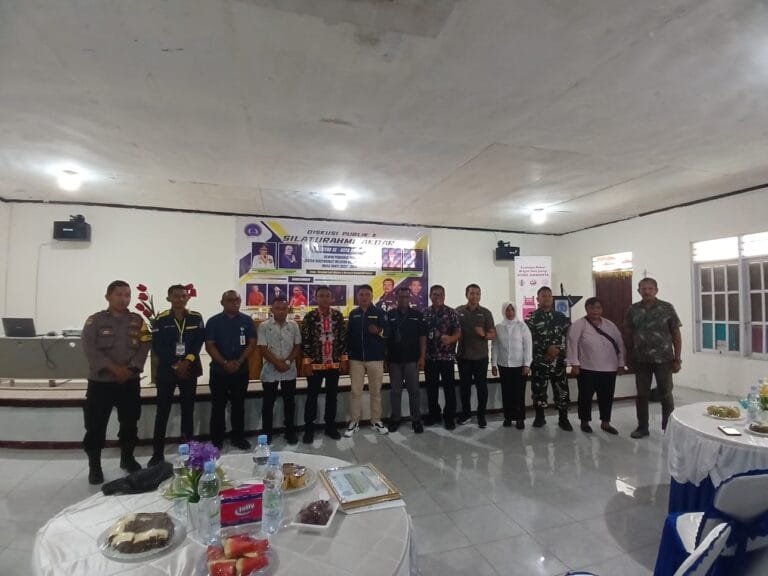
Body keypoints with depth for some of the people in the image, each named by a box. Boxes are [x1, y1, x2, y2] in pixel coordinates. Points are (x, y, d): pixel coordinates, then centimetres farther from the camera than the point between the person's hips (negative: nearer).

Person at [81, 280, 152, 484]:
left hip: (130, 381, 2)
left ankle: (127, 458, 29)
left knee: (130, 422, 11)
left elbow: (145, 346, -1)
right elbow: (90, 349, -10)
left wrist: (131, 368, -13)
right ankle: (94, 465, 19)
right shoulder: (95, 320, -1)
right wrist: (113, 368, -18)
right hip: (101, 381, -2)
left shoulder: (137, 320, 5)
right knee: (96, 425, 2)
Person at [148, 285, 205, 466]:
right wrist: (175, 365, -11)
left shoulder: (196, 318, 2)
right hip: (167, 370, -1)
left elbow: (199, 341, -2)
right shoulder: (161, 319, -2)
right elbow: (157, 347, -5)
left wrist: (187, 361, -15)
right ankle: (158, 453, 11)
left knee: (188, 410, 9)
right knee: (162, 411, 1)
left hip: (189, 369, 2)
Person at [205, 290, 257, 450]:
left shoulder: (247, 320, 2)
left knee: (238, 405, 11)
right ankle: (216, 440, 17)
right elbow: (209, 346, -6)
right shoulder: (214, 321, -1)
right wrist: (225, 363, -16)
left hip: (241, 370, 1)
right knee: (218, 406, 6)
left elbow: (252, 343, -2)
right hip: (219, 370, -1)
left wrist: (239, 362, -13)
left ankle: (238, 437, 22)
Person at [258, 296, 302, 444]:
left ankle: (290, 431, 24)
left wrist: (287, 362, -11)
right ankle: (266, 433, 23)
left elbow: (298, 347, 2)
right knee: (268, 403, 9)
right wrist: (277, 363, -17)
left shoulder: (293, 325, 2)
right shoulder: (264, 326, -5)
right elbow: (263, 348, -9)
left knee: (290, 402, 10)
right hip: (270, 371, -2)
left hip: (290, 371, 2)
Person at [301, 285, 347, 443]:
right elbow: (305, 340, -5)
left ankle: (330, 427, 26)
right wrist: (306, 362, -9)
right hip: (315, 363, -2)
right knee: (312, 396, 7)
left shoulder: (338, 315, 2)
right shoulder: (310, 316, -4)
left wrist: (344, 358, 1)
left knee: (332, 396, 12)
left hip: (334, 363, 2)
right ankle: (309, 429, 20)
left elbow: (343, 337, 4)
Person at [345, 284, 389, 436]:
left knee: (376, 391, 9)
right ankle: (354, 422, 16)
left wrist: (379, 331, -23)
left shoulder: (379, 312, 0)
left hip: (375, 358, -1)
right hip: (356, 358, 2)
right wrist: (347, 352, 8)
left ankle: (376, 421, 21)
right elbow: (349, 334, 12)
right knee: (355, 391, 5)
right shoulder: (353, 314, 8)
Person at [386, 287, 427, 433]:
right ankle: (395, 419, 21)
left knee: (414, 390, 5)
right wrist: (385, 357, 0)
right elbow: (384, 337, 4)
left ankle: (416, 420, 17)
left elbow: (422, 337, 2)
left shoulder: (417, 315, 3)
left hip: (412, 359, 0)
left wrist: (422, 357, -4)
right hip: (394, 359, 1)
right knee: (395, 390, 9)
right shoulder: (389, 315, 3)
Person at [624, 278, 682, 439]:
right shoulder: (632, 310, 3)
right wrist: (629, 356, 5)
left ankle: (669, 427, 23)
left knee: (666, 394, 8)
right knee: (642, 394, 9)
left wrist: (677, 359, -2)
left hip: (664, 359, -2)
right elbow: (628, 334, 8)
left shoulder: (667, 308, -2)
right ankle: (642, 427, 21)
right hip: (640, 360, 2)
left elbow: (676, 334, 0)